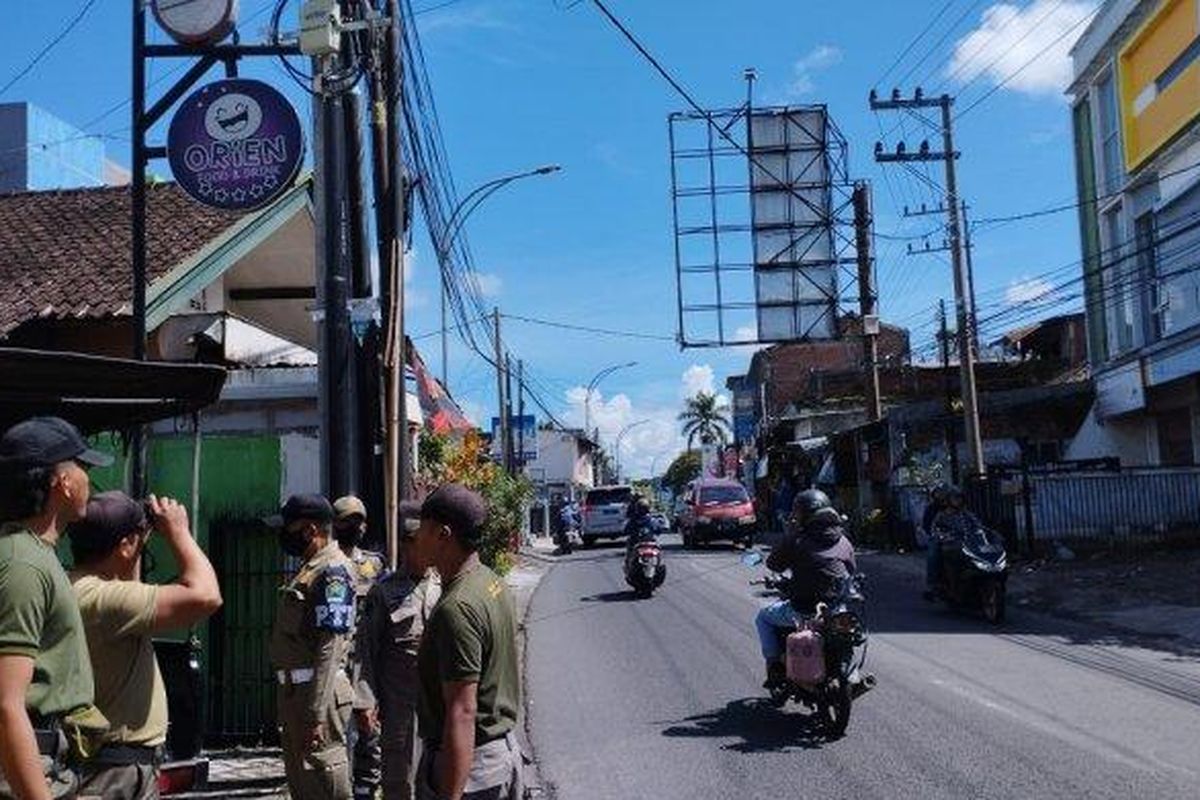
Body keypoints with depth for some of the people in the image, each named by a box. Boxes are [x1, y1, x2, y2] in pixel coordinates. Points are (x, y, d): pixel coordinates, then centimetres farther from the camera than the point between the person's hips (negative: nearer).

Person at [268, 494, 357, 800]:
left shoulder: (333, 571, -15)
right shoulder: (310, 569, 15)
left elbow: (330, 648, -21)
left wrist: (316, 715, -24)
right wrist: (294, 709, 18)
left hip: (316, 694, -10)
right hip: (295, 691, 10)